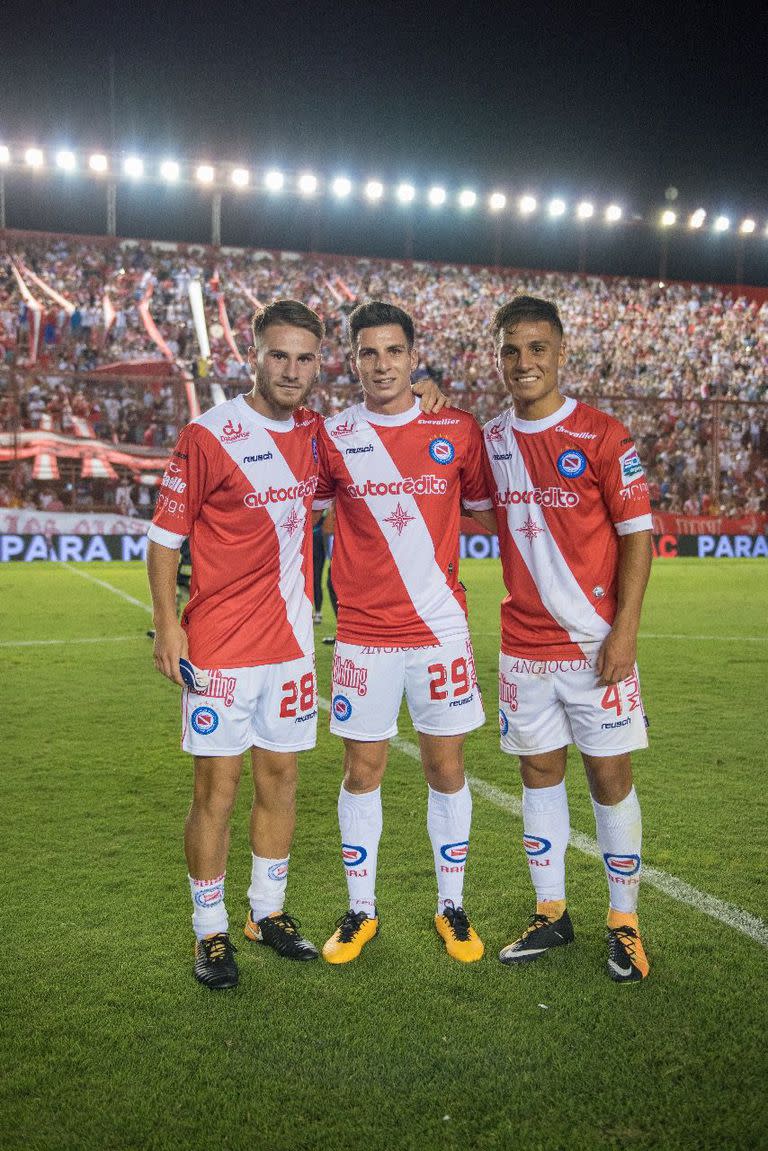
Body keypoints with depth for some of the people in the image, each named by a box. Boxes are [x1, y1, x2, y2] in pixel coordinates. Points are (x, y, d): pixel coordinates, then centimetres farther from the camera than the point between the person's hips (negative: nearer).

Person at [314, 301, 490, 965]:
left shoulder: (458, 432, 1)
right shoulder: (332, 439, 0)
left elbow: (486, 508, 14)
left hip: (441, 630, 1)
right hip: (363, 636, 0)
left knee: (447, 769, 8)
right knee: (362, 773, 7)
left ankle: (451, 910, 25)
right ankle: (361, 912, 25)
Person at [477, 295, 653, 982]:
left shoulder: (603, 436, -6)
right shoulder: (489, 440, 6)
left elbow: (637, 535, -6)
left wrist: (624, 631, -14)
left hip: (595, 644, -4)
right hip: (523, 647, 4)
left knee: (610, 777, 4)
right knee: (539, 774, 11)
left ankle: (624, 924, 19)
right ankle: (551, 913, 26)